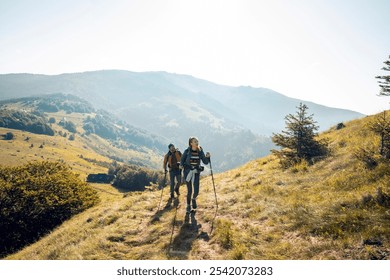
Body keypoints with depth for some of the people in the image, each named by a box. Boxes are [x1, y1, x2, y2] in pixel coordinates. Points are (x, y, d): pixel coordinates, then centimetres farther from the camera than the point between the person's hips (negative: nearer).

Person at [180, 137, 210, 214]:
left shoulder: (200, 151, -2)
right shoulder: (187, 151, -7)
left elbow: (205, 162, -2)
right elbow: (182, 160, 6)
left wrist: (207, 157, -21)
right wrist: (181, 165, -14)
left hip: (196, 173, 2)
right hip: (187, 172, -1)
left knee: (196, 191, -6)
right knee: (189, 191, 0)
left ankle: (194, 199, 30)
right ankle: (188, 206, 24)